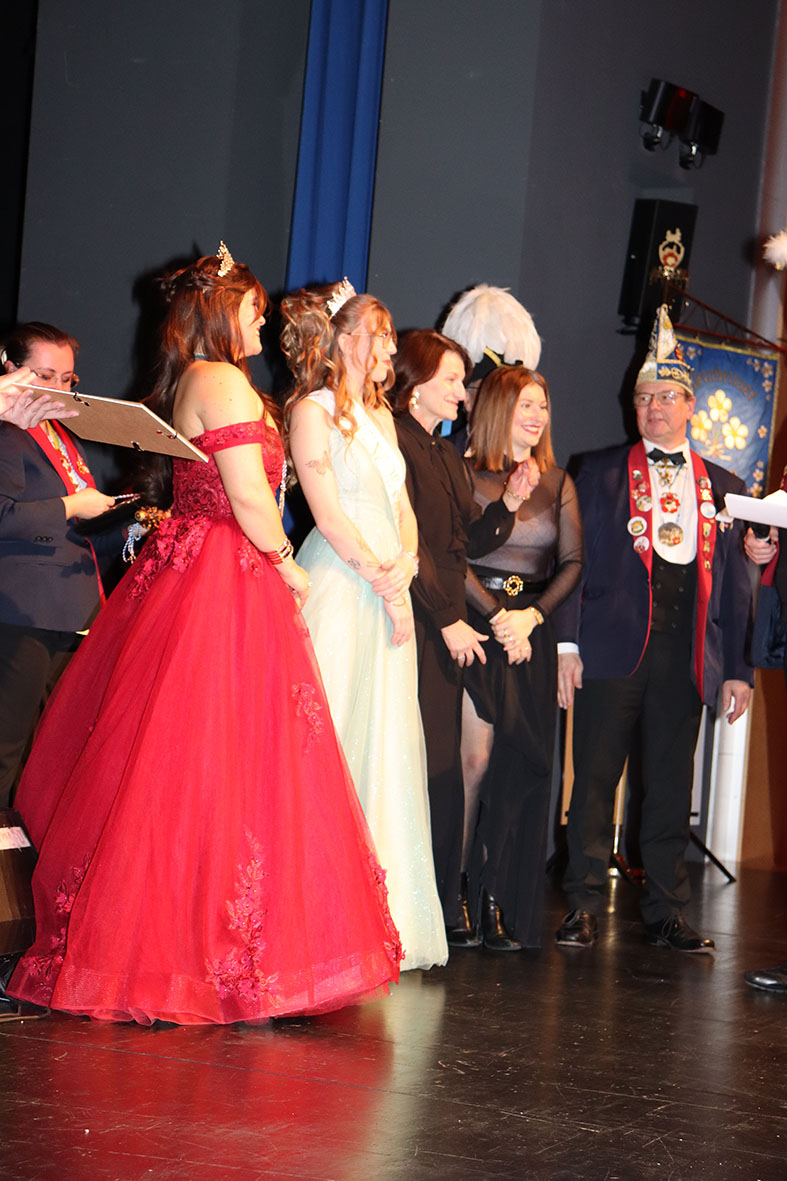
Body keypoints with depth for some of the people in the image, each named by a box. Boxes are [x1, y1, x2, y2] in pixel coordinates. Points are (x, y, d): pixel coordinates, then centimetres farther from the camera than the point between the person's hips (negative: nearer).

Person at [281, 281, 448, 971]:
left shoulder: (380, 416, 21)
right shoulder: (313, 410, -3)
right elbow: (327, 512, -10)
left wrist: (404, 567, 0)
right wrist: (379, 577, -11)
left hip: (388, 594, 8)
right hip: (339, 585, -8)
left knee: (388, 746, 5)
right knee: (332, 736, -9)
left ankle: (385, 920, 8)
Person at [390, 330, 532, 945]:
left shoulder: (450, 456, 22)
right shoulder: (394, 442, -7)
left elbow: (470, 541, 19)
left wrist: (507, 504, 2)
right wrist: (448, 620, -11)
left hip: (449, 626, 8)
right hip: (413, 623, -8)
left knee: (445, 769, 5)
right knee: (420, 766, -10)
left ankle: (445, 904, 8)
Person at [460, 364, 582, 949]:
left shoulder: (557, 483, 14)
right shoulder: (466, 475, 0)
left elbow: (573, 562, 9)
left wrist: (530, 616, -5)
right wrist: (497, 615, -11)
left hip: (532, 630, 4)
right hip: (475, 620, -4)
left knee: (522, 766, -1)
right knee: (476, 757, -11)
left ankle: (502, 905, 3)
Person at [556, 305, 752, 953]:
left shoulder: (722, 486, 15)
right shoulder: (600, 472, 8)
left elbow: (735, 583, 13)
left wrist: (739, 670, 7)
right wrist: (567, 643, -6)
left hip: (687, 655, 2)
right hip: (613, 647, -2)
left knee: (671, 784, 5)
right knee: (596, 779, -1)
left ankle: (666, 912, 13)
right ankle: (584, 908, 7)